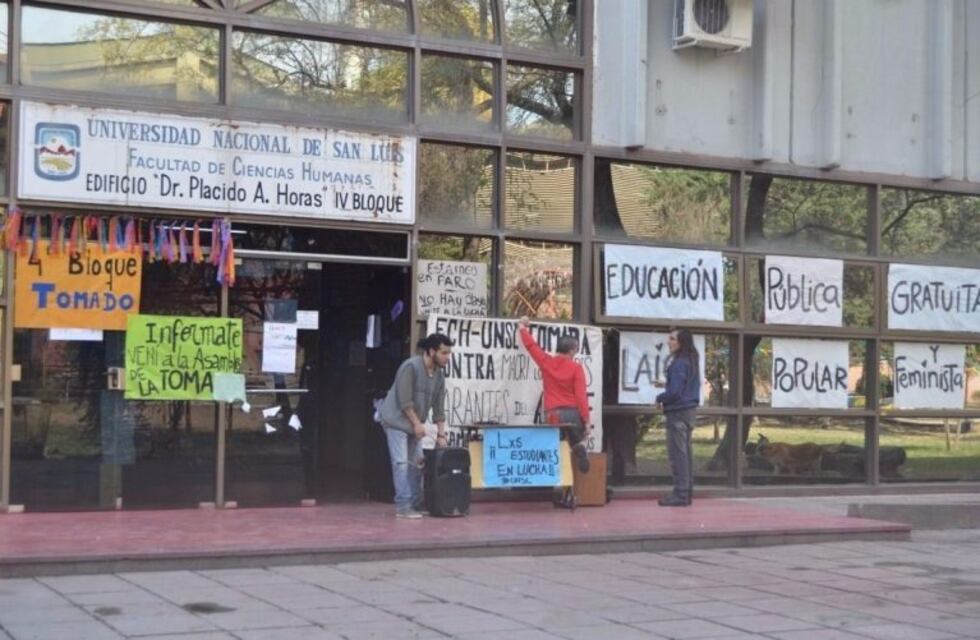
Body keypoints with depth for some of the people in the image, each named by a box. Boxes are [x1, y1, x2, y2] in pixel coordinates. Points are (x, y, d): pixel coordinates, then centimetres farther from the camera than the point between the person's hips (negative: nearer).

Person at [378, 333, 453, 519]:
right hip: (397, 420, -8)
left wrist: (441, 434, 3)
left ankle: (416, 503, 17)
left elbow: (438, 407, 6)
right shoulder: (411, 367, -20)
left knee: (416, 463, 9)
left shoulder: (439, 375, 3)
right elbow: (404, 400, -22)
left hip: (415, 424, 8)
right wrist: (417, 423, -19)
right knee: (401, 462, -11)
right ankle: (402, 506, -12)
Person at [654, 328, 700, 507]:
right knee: (685, 452, 13)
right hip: (689, 410, 10)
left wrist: (660, 398, -5)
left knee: (677, 454, -6)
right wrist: (665, 385, 17)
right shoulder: (691, 362, 11)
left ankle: (680, 494, -4)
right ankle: (687, 492, 18)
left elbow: (674, 392, -21)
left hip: (678, 412, -10)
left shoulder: (679, 364, -18)